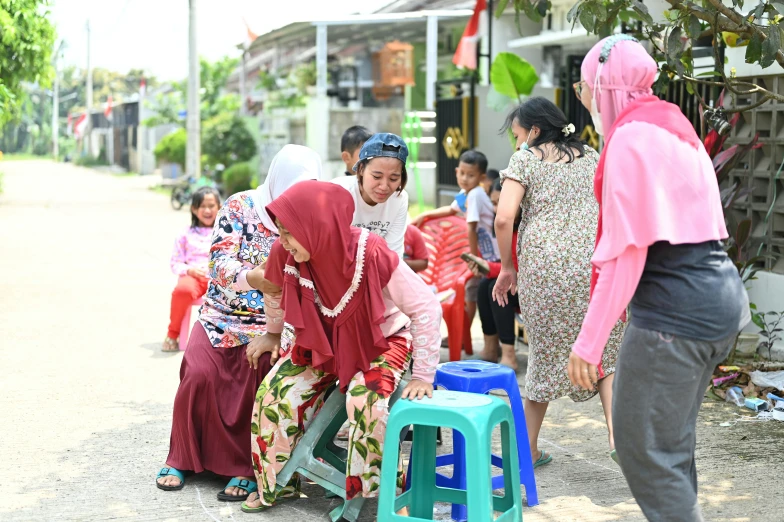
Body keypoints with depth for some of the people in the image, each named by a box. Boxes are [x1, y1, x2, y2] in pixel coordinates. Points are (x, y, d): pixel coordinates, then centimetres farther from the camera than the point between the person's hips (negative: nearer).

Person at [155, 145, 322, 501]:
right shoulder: (240, 206, -5)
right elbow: (220, 263, -16)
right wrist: (257, 277, -37)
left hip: (270, 322, 0)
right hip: (223, 315, 0)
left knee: (257, 375, -27)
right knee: (200, 373, -21)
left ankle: (246, 467, -15)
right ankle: (183, 457, 0)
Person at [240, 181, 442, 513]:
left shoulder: (371, 255, -35)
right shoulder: (286, 254, -21)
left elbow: (427, 309, -26)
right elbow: (276, 291, 6)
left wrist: (423, 376, -23)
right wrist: (273, 333, 20)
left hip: (381, 341, -4)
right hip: (324, 341, 5)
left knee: (365, 402, -31)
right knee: (274, 394, -11)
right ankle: (278, 482, 11)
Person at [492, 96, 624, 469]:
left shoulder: (525, 159, 6)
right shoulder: (591, 157, 18)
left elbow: (504, 219, -7)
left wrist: (507, 267, 5)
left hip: (542, 264, -2)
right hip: (594, 261, 2)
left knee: (544, 351, 9)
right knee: (606, 349, 10)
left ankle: (529, 448, 16)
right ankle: (616, 435, -5)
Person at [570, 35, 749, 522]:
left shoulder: (631, 137, -13)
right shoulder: (673, 126, 16)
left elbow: (626, 250, -18)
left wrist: (589, 342, -16)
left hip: (676, 310, -10)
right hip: (717, 298, 10)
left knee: (643, 447, -2)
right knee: (671, 442, 19)